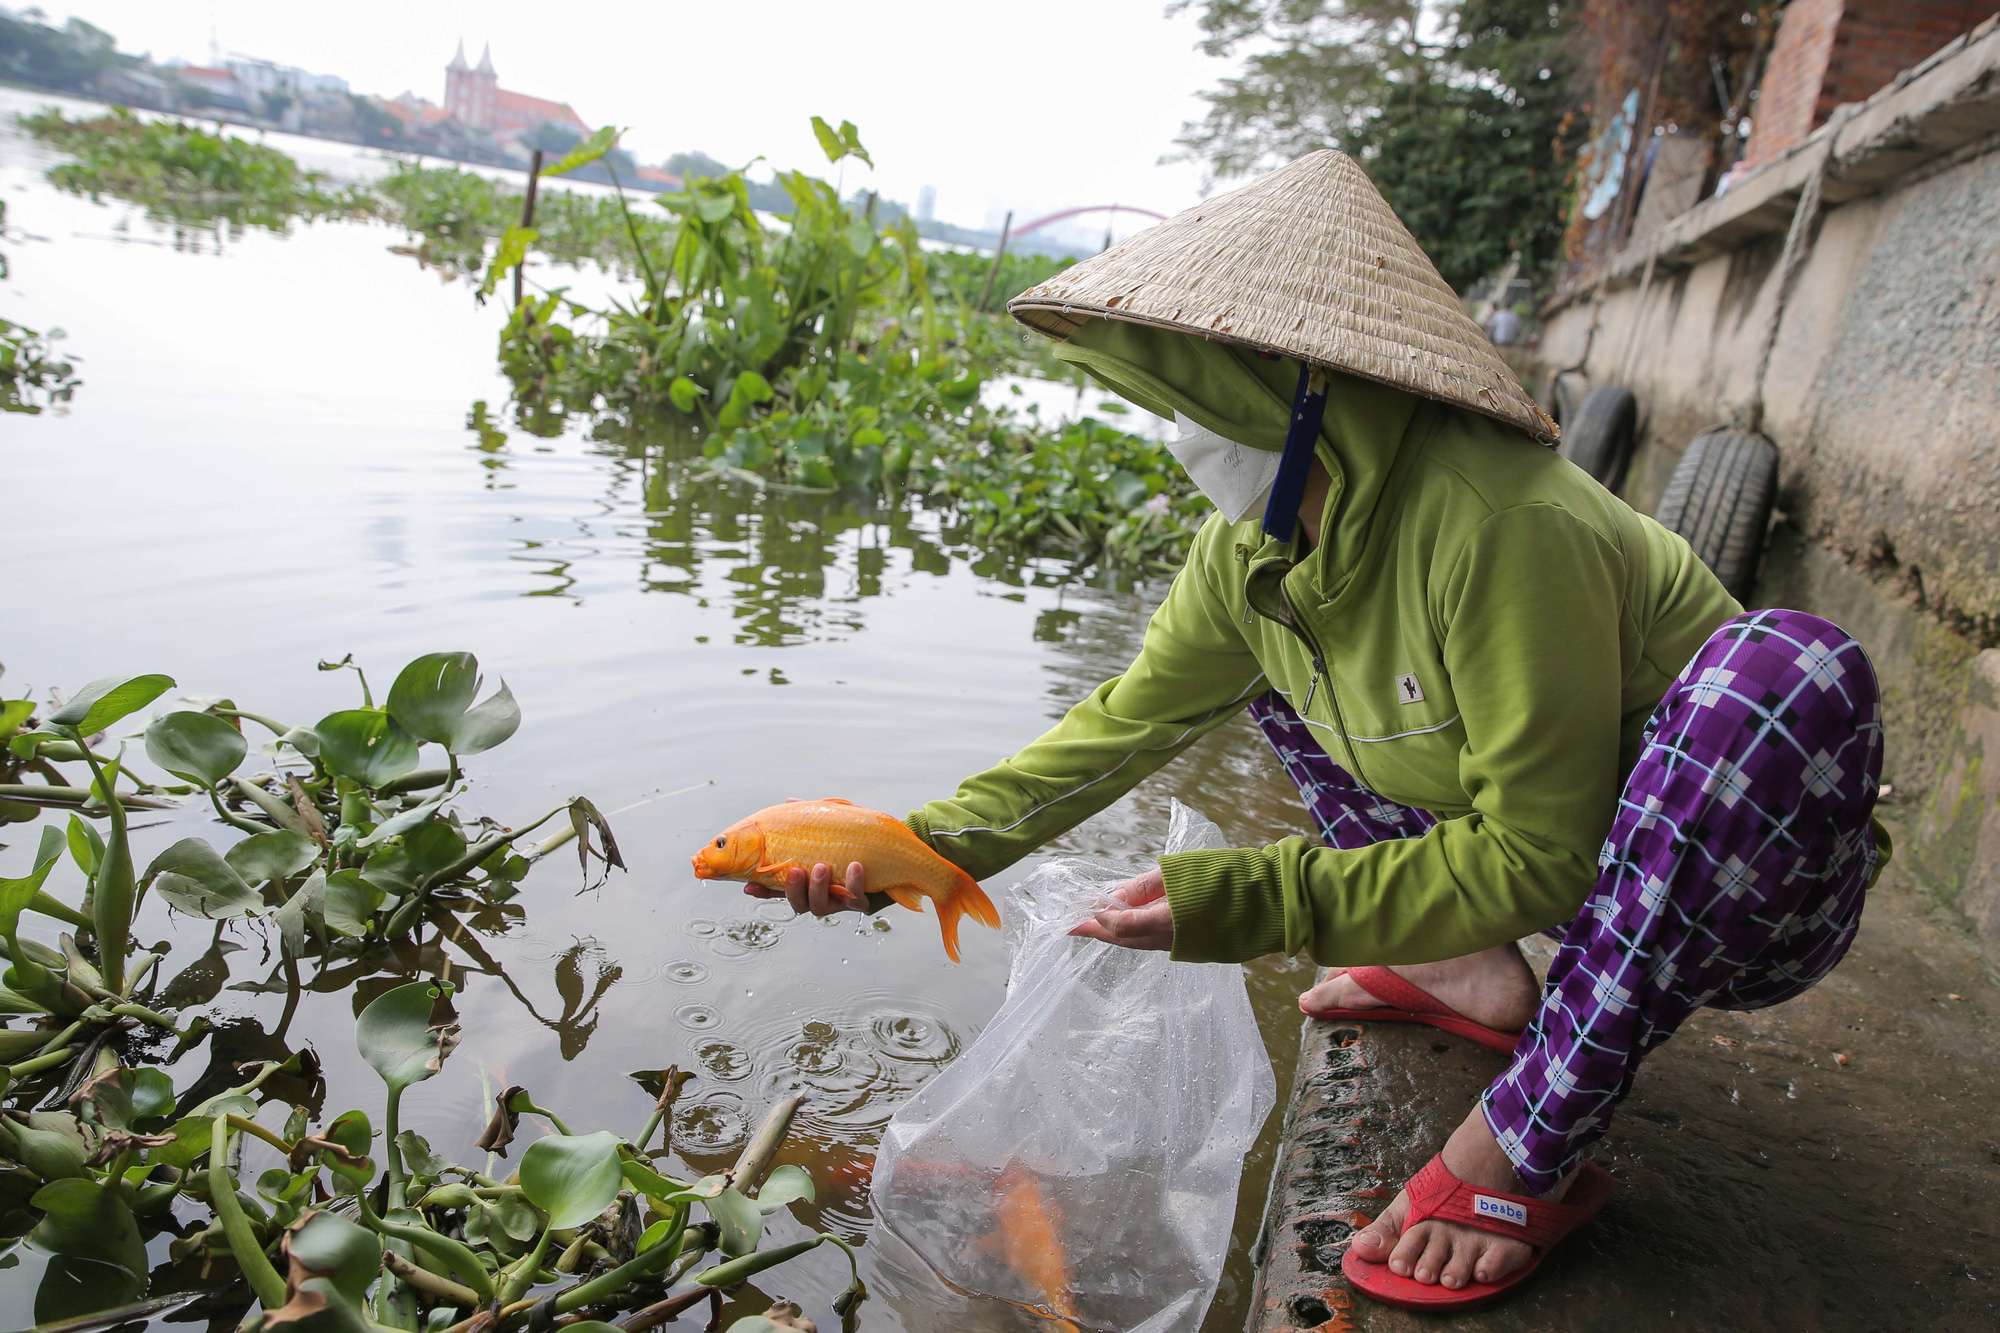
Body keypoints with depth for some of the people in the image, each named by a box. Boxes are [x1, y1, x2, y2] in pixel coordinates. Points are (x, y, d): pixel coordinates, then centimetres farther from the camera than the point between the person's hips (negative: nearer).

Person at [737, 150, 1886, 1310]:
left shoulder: (1493, 526, -34)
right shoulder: (1257, 541, -11)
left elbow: (1537, 862, -28)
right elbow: (1132, 720, -4)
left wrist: (1242, 902, -31)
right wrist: (926, 845, -12)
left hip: (1741, 881, -6)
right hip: (1535, 834, 6)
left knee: (1792, 666, -38)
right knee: (1268, 643, 3)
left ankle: (1524, 1160, -26)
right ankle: (1475, 977, 5)